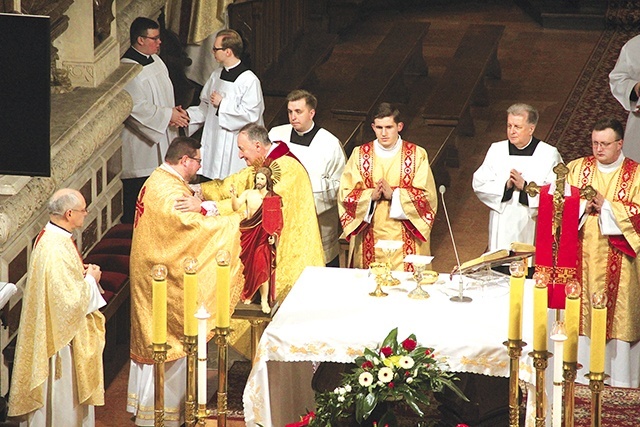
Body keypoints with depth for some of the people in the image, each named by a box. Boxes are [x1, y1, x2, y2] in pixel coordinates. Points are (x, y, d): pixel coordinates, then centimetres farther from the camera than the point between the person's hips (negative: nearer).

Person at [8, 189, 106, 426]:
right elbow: (71, 300, -28)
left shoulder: (49, 236, 3)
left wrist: (81, 273, 5)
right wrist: (90, 279, -13)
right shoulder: (57, 250, -28)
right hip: (60, 334, -10)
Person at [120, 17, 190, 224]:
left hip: (160, 137, 9)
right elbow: (137, 108, -23)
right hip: (139, 141, -9)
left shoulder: (155, 61, 10)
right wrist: (168, 115, -18)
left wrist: (175, 111, 1)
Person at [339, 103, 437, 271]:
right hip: (370, 238, 1)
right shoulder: (360, 154, 5)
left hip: (404, 238, -1)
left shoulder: (417, 155, 0)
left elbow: (427, 196, -5)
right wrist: (371, 195, -16)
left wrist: (394, 194, -16)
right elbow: (345, 193, 1)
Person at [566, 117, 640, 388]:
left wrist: (606, 206, -15)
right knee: (582, 312, 3)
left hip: (617, 259, -3)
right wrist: (582, 207, -12)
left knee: (618, 313, 0)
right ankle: (582, 368, 11)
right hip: (583, 254, 3)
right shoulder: (578, 168, 8)